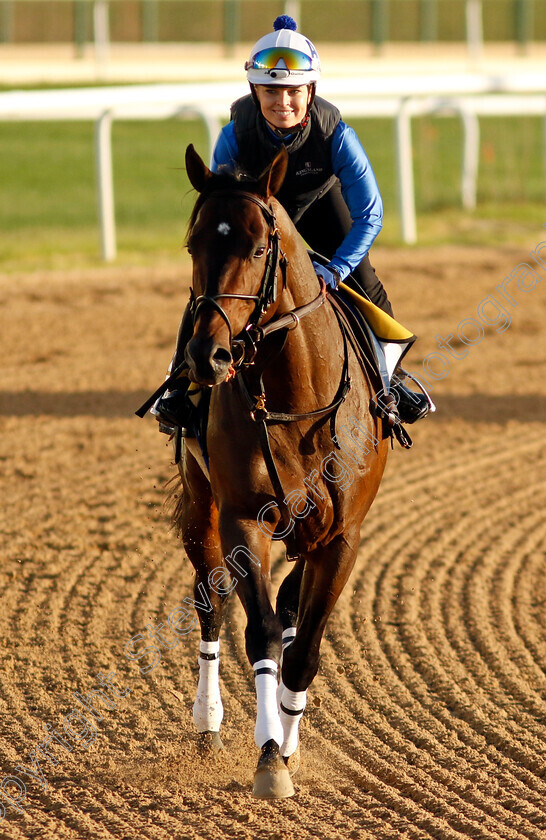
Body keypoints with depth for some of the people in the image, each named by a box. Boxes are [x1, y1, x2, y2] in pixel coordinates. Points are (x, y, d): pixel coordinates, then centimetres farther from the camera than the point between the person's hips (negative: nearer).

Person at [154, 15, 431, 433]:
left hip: (318, 200, 0)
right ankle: (182, 383, 3)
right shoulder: (235, 135, -36)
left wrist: (336, 270, -41)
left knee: (363, 282, -8)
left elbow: (370, 214, -31)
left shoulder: (336, 135, -38)